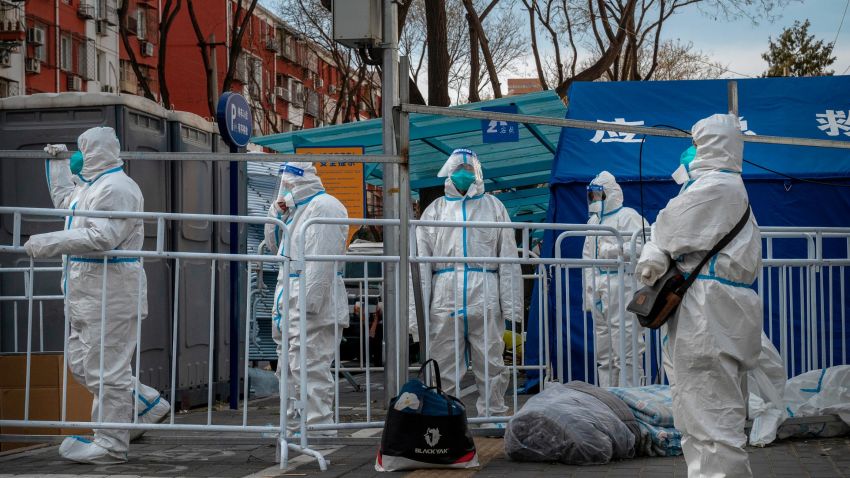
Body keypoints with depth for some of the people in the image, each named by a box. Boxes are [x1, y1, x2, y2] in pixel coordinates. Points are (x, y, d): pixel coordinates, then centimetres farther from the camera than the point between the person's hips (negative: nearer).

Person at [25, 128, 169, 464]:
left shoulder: (116, 188, -14)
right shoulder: (90, 186, 20)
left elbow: (102, 236, -28)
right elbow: (63, 200, 43)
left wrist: (48, 243, -26)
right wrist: (57, 162, 43)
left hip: (110, 294, -11)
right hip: (91, 294, 11)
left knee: (105, 369, -7)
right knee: (82, 364, 15)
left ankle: (110, 446, -1)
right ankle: (148, 404, 23)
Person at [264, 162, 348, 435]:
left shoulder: (323, 206, -12)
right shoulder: (296, 209, 21)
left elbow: (323, 258, -20)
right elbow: (274, 244, 29)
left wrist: (309, 300, -25)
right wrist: (277, 213, 13)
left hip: (313, 304, -11)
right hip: (291, 304, 11)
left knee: (310, 369, -12)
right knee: (290, 369, 15)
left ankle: (319, 427, -10)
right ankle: (293, 426, 22)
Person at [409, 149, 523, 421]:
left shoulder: (493, 206, 14)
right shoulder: (435, 210, 16)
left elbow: (508, 260, 8)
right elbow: (421, 264, 10)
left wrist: (512, 306, -2)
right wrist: (416, 313, 1)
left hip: (485, 302, -1)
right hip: (445, 300, 1)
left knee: (491, 365, -1)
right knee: (445, 368, 2)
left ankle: (494, 415, 9)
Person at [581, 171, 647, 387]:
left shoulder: (627, 216, -4)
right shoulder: (593, 220, 21)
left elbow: (641, 246, -16)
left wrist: (611, 250, -15)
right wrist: (588, 292, 15)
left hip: (622, 286, -8)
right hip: (599, 289, 8)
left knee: (625, 352, -9)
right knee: (603, 354, 11)